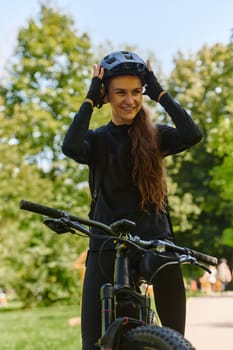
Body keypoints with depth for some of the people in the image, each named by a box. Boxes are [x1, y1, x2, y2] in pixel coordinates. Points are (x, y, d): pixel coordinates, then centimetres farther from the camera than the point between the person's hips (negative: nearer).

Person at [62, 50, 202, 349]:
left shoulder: (155, 135, 7)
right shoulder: (97, 139, 6)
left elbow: (192, 135, -13)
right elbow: (71, 148, -17)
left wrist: (160, 93, -7)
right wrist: (89, 100, -9)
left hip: (155, 238, 0)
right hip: (107, 244, 0)